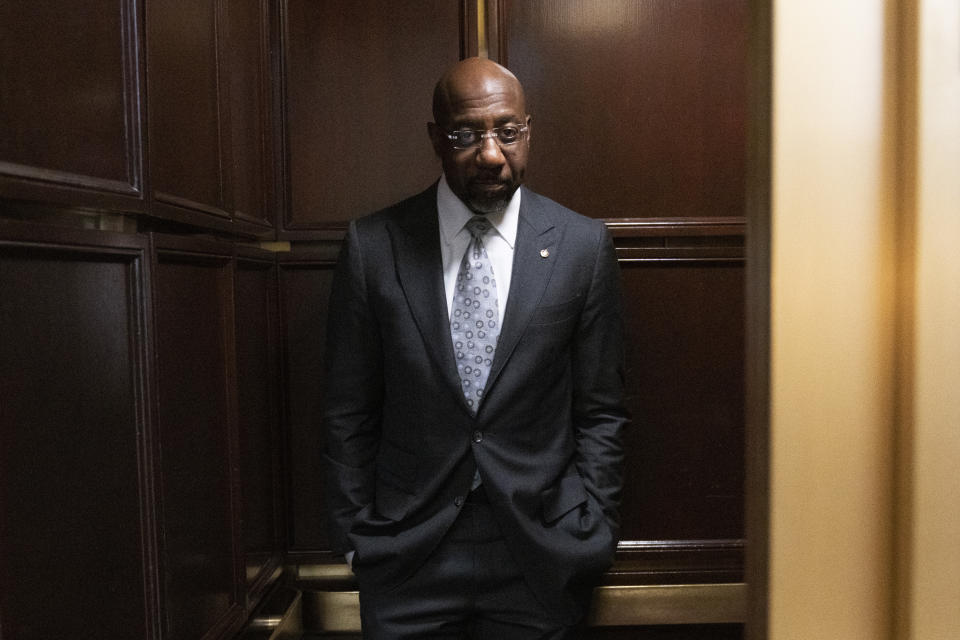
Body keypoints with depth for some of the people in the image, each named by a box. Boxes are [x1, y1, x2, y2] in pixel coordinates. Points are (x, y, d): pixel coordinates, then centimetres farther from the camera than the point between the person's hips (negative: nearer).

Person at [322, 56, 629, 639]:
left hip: (540, 557, 1)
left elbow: (601, 410, 1)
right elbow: (349, 412, 1)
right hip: (407, 558, 0)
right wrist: (354, 534, 1)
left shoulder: (583, 245, -4)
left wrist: (591, 536, -2)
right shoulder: (373, 245, -5)